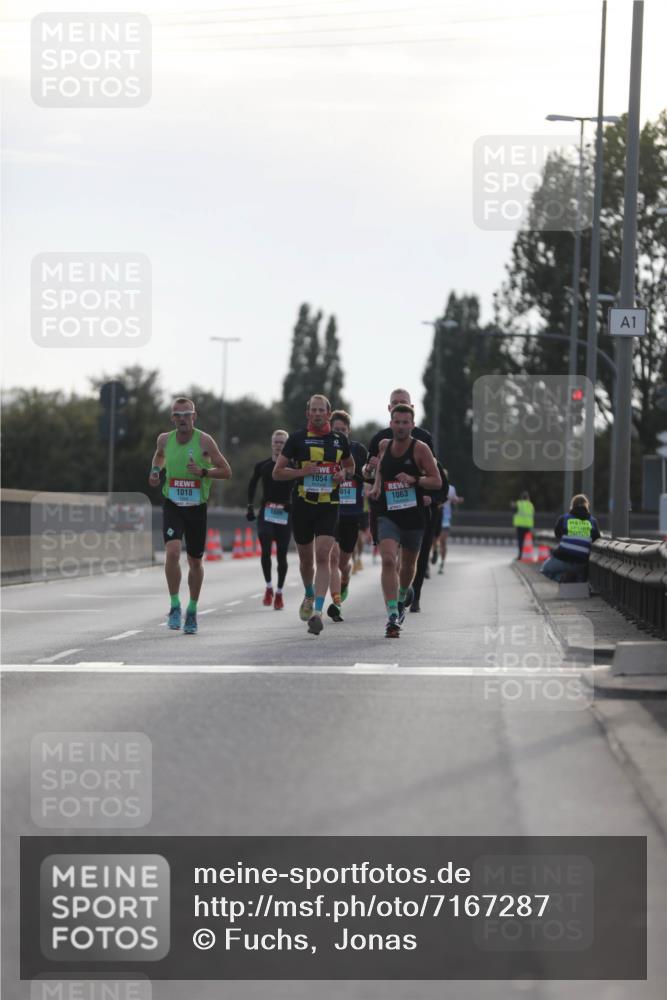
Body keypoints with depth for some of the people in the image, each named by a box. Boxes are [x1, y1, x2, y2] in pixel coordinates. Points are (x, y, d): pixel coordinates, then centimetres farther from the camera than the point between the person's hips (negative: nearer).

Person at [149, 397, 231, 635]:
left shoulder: (204, 441, -10)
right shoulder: (165, 439, 0)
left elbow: (226, 472, -7)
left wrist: (202, 472, -23)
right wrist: (156, 470, 4)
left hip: (197, 507, -1)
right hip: (172, 506, 1)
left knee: (195, 561, 10)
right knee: (172, 552, -22)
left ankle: (192, 611, 28)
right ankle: (175, 606, -10)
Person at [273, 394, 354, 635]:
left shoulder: (339, 439, 6)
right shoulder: (297, 439, 0)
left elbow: (350, 466, 23)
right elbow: (277, 472, 2)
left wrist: (344, 474, 0)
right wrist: (302, 471, -14)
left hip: (328, 507, 0)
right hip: (302, 505, 0)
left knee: (323, 557, -15)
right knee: (306, 558, 12)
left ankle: (317, 612, -21)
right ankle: (309, 595, 43)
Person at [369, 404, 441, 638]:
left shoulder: (420, 449, -9)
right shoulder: (384, 445, 2)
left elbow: (437, 481, -10)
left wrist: (414, 480, -26)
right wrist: (377, 485, 8)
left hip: (414, 516, -1)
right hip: (388, 515, 1)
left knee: (408, 564, 16)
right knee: (388, 560, -20)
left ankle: (404, 594, 51)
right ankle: (392, 616, -24)